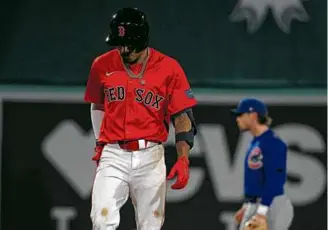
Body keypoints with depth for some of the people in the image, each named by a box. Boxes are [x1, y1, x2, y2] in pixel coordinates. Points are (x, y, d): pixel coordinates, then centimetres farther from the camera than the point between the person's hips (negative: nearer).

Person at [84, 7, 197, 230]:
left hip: (150, 157, -1)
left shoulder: (169, 68, -4)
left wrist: (183, 159, -15)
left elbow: (183, 116, -4)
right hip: (113, 156, 1)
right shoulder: (102, 66, 3)